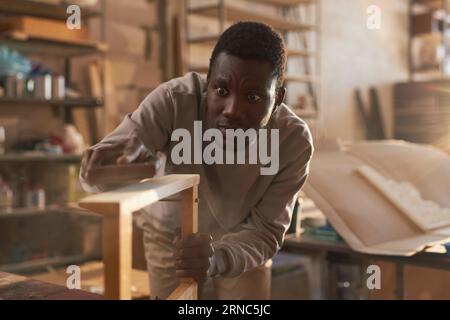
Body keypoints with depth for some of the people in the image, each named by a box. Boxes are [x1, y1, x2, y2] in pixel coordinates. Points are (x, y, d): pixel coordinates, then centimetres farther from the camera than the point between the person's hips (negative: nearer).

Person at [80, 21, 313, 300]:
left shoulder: (294, 142, -29)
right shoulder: (175, 100, -33)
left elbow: (265, 232, -23)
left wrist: (217, 259, -44)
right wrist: (117, 161, -58)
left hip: (243, 244, 1)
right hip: (170, 236, 0)